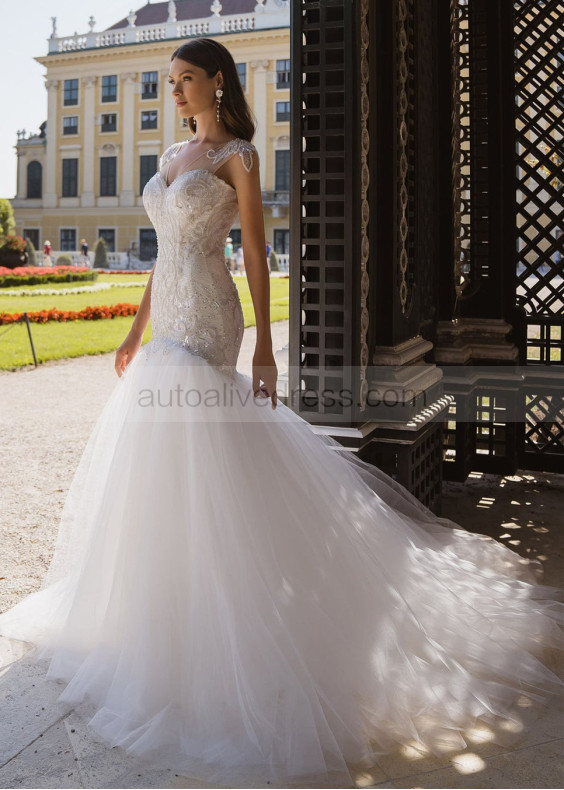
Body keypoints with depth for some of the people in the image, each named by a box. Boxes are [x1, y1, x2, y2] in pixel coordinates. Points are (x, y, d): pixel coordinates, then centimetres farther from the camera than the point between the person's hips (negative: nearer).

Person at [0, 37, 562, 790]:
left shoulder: (238, 154, -5)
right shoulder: (173, 156, 18)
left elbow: (256, 252, -9)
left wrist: (264, 344, -14)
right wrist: (136, 331, 19)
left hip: (203, 323, -8)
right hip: (171, 321, 9)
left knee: (190, 465, -7)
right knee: (164, 457, 14)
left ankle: (194, 626, 7)